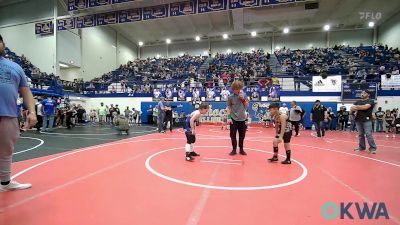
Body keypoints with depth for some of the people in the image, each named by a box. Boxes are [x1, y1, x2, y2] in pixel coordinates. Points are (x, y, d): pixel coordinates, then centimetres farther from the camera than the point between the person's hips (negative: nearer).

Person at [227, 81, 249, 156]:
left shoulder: (243, 95, 3)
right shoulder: (230, 97, -4)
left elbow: (247, 105, 6)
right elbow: (228, 108, -2)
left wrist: (243, 99, -10)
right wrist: (229, 117, -9)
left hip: (242, 118, 2)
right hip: (233, 119, -2)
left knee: (242, 135, 9)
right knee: (233, 135, 1)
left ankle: (241, 149, 24)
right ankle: (234, 149, 15)